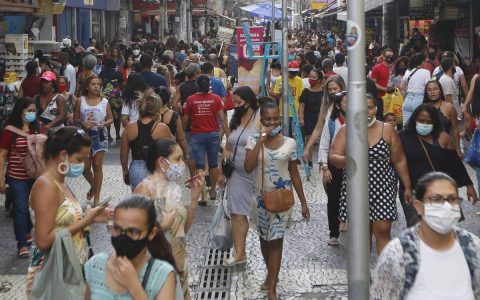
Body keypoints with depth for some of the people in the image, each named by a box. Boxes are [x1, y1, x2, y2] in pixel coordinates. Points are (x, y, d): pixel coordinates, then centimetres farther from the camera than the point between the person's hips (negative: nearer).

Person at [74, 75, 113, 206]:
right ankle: (93, 186, 33)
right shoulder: (80, 101, 1)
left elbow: (110, 119, 7)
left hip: (100, 135, 0)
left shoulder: (104, 102, 2)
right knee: (85, 167, 0)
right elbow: (75, 119, 3)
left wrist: (104, 124, -14)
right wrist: (83, 123, -17)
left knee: (97, 166, 0)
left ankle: (96, 198, 7)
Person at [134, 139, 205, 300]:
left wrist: (195, 198, 4)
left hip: (178, 264, 7)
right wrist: (163, 225, -20)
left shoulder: (174, 187, 6)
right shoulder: (145, 189, -17)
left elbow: (183, 228, 11)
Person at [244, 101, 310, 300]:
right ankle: (271, 274, 39)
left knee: (276, 239, -6)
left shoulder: (289, 143, -4)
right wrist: (261, 140, -21)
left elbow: (294, 174, 3)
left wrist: (303, 202, 4)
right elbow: (248, 167, -21)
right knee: (264, 237, 16)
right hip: (261, 196, 2)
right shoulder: (254, 140, -5)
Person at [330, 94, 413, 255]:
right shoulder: (346, 130, 3)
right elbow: (333, 157, -4)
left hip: (383, 187, -1)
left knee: (383, 230, -8)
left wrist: (407, 187, 8)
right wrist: (347, 160, -25)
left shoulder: (387, 130, 4)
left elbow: (399, 161, 8)